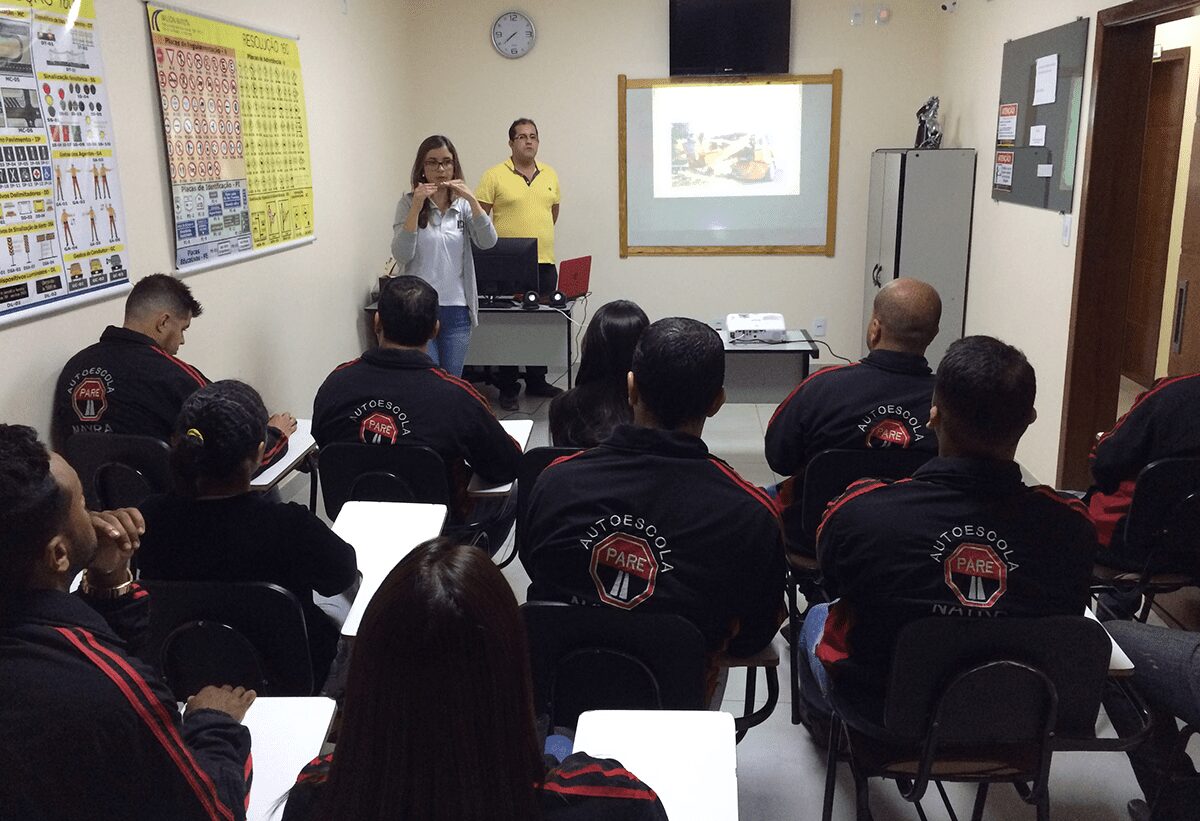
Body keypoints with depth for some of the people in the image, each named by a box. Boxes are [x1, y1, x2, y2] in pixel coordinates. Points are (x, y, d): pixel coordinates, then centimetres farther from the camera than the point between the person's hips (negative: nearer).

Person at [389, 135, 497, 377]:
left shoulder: (463, 205, 7)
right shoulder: (408, 204, -1)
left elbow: (488, 242, -8)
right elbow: (401, 255, -11)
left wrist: (472, 200, -18)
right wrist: (416, 208, -18)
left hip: (457, 310, 3)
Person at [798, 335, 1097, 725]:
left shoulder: (859, 511, -33)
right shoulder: (1071, 527, -28)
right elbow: (1067, 613, -6)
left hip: (881, 705, -2)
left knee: (818, 617, 30)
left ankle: (818, 719, 58)